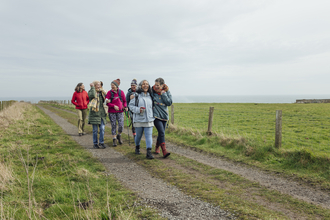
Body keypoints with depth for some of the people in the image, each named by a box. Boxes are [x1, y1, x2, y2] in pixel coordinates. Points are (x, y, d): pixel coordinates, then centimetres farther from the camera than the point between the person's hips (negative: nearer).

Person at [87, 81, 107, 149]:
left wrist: (102, 91, 4)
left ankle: (101, 143, 11)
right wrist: (92, 87, -15)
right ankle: (95, 143, 15)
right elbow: (93, 95, -25)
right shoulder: (91, 92, -3)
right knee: (95, 130, 3)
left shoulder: (101, 92, 15)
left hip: (102, 113, 4)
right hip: (94, 113, -4)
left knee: (102, 129, 0)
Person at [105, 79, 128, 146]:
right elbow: (107, 102, -5)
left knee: (121, 125, -6)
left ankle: (119, 135, 23)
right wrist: (114, 106, -19)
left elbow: (124, 101, 9)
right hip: (112, 112, 0)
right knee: (113, 125, 4)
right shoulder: (109, 92, -3)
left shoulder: (121, 92, 0)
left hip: (120, 111, 1)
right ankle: (114, 139, 16)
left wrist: (125, 107, -9)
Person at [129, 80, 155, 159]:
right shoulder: (136, 95, -3)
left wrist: (152, 115, 11)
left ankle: (149, 152, -9)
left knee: (149, 135, -7)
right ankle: (137, 147, 38)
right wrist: (138, 110, -17)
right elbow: (131, 105, -3)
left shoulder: (150, 96, 8)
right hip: (139, 119, -2)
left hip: (149, 119, 2)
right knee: (138, 135, 12)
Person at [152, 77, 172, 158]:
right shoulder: (152, 92, -3)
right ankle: (164, 151, -17)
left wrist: (163, 94, -14)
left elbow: (169, 103, -8)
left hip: (164, 115, 4)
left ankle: (157, 147, 35)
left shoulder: (166, 92, 1)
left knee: (161, 133, 13)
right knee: (161, 132, -16)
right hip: (156, 115, -3)